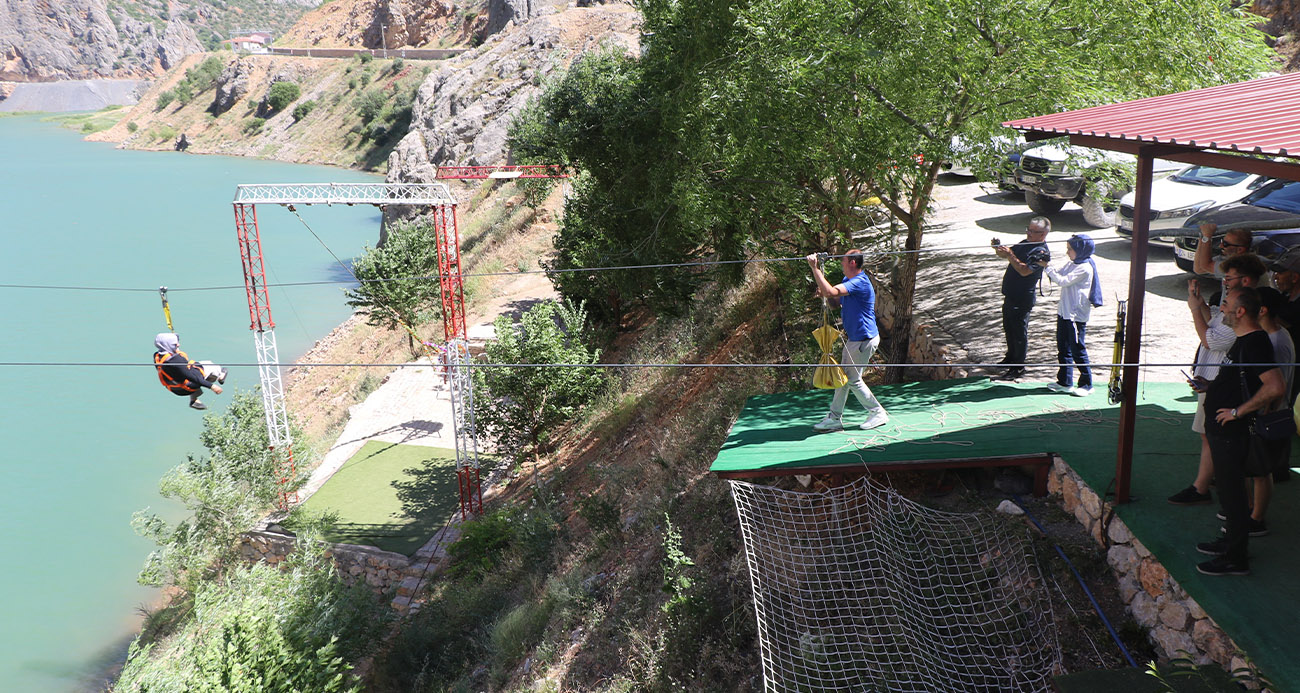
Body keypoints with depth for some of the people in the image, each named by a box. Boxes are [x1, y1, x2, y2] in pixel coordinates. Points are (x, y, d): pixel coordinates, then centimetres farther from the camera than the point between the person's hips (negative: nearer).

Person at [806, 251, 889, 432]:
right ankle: (835, 418, 16)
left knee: (853, 379, -1)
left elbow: (830, 291, -36)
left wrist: (814, 267, -31)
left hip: (864, 340, -10)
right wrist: (824, 293, -3)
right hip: (853, 339, 10)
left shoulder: (859, 283, -24)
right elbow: (837, 299, 20)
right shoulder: (849, 280, 10)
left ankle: (878, 413, 13)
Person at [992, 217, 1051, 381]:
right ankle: (1011, 357, 40)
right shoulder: (1025, 243, 11)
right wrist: (999, 249, -5)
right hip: (1010, 294, 10)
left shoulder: (1041, 252, -18)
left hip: (1022, 298, -10)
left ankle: (1018, 368, 7)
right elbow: (1008, 255, 17)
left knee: (1019, 332, -2)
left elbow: (1025, 270, -29)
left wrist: (1010, 255, -33)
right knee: (1008, 328, 22)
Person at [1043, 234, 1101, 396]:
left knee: (1077, 349, -2)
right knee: (1063, 348, 13)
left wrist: (1047, 268, -18)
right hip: (1064, 312, 9)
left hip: (1076, 315, -9)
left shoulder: (1085, 268, -18)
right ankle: (1064, 382, 23)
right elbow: (1057, 274, 13)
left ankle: (1087, 385, 10)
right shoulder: (1071, 264, 10)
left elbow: (1063, 281, -22)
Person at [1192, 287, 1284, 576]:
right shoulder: (1243, 341, 11)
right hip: (1221, 430, 10)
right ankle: (1230, 541, 36)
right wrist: (1210, 386, 13)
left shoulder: (1255, 343, -21)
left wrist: (1237, 411, -25)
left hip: (1231, 433, -10)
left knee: (1232, 493, -1)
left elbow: (1275, 387, -32)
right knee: (1228, 489, 21)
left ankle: (1235, 559, 9)